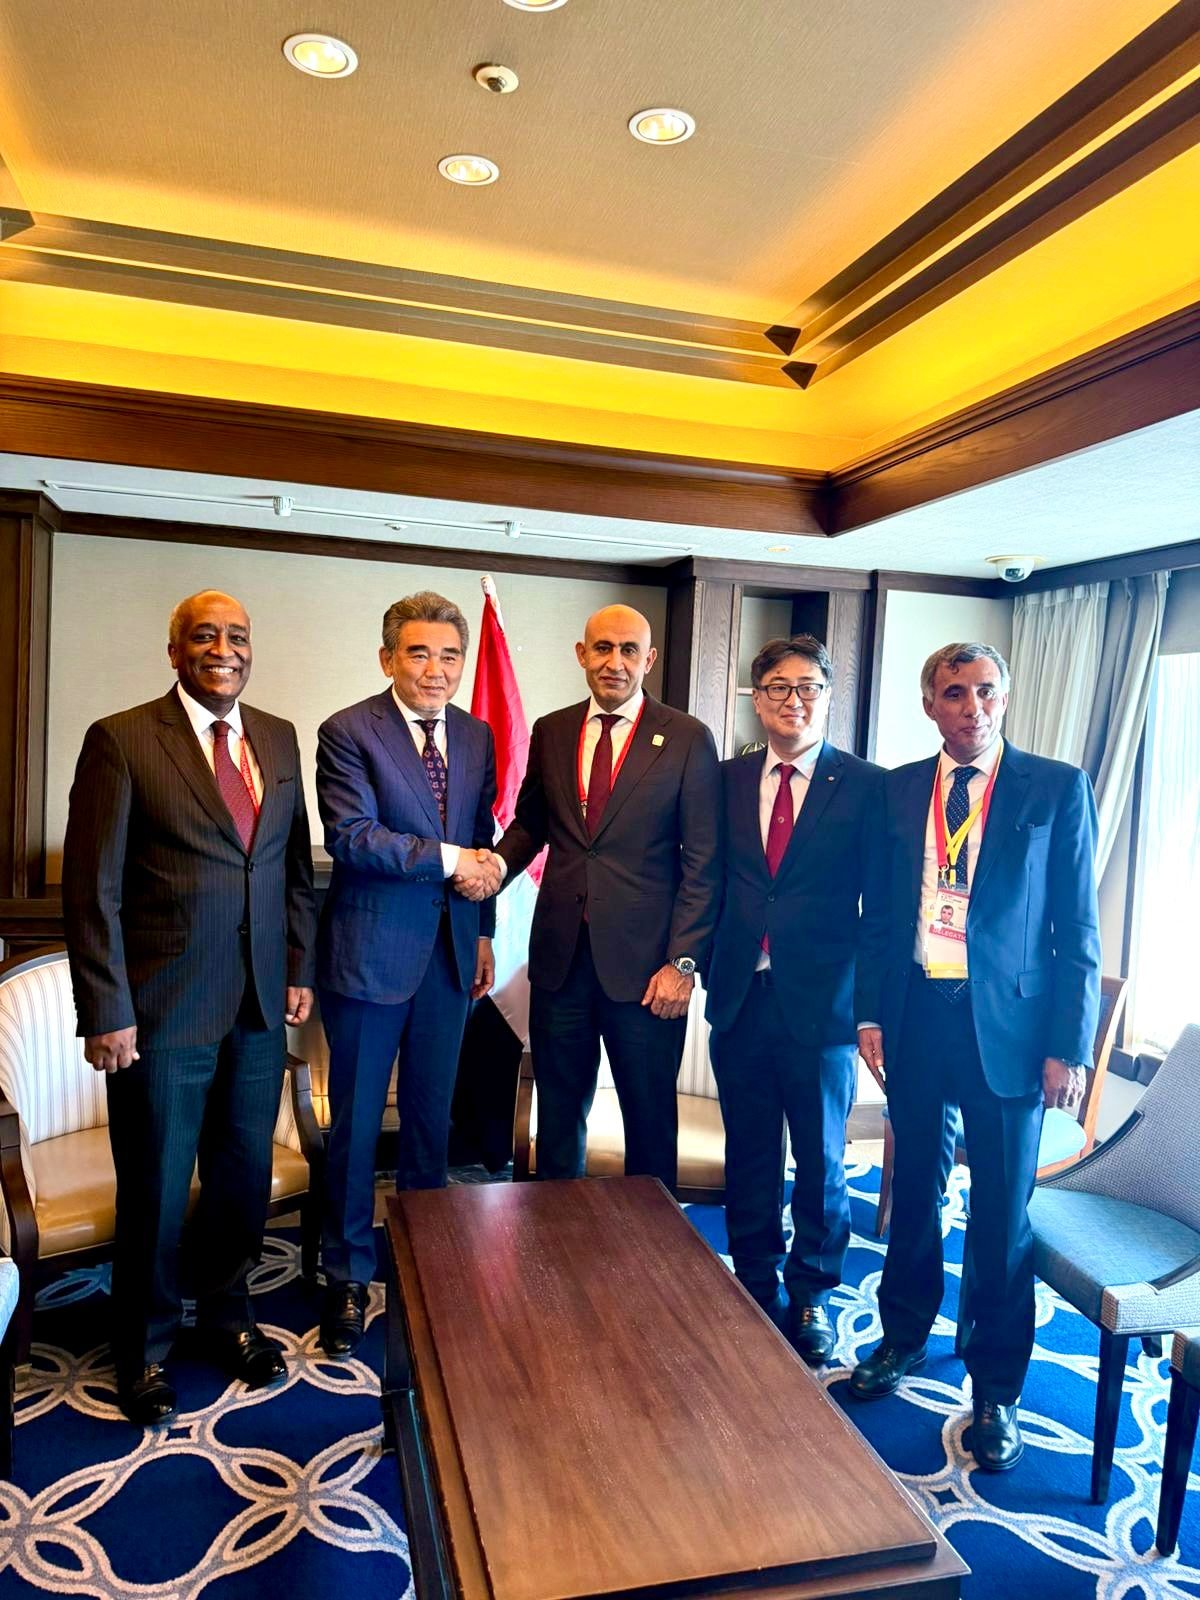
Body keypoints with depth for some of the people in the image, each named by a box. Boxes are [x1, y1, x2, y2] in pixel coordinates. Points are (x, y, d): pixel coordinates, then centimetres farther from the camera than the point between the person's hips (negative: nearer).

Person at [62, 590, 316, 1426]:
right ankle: (145, 1349, 36)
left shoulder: (279, 738, 7)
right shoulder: (122, 740, -9)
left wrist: (301, 968, 8)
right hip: (163, 1009, -4)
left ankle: (227, 1316, 42)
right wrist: (108, 1011, -12)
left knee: (246, 1176, 17)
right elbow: (92, 888, -10)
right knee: (156, 1192, 12)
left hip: (259, 1008, 5)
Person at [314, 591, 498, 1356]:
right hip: (370, 953, -5)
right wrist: (447, 859, -18)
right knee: (356, 1123, 8)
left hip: (450, 950, 5)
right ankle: (350, 1276, 26)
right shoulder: (348, 733, -8)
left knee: (433, 1116, 16)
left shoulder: (477, 736, 9)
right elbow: (352, 835, -19)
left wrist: (484, 932, 12)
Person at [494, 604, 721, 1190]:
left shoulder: (688, 739, -4)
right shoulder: (551, 731, 7)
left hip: (643, 963, -3)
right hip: (560, 954, 4)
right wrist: (498, 862, -4)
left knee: (650, 1117, 11)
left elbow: (703, 862, -6)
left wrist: (683, 961, -11)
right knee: (558, 1110, 16)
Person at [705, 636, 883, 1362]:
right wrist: (701, 965, -2)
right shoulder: (726, 780, 5)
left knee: (821, 1160, 12)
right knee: (749, 1156, 16)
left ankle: (811, 1294, 33)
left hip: (822, 1002, -3)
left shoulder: (866, 786, -5)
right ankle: (756, 1287, 35)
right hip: (741, 998, 3)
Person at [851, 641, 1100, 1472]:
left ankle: (997, 1389, 27)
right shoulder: (898, 789, 5)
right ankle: (905, 1335, 40)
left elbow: (1079, 927, -4)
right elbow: (879, 912, 7)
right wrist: (869, 1013, 2)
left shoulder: (1058, 788, -3)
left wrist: (1069, 1045, -8)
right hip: (915, 1018, 3)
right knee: (915, 1189, 18)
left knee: (1002, 1214, 8)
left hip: (1007, 1023, -2)